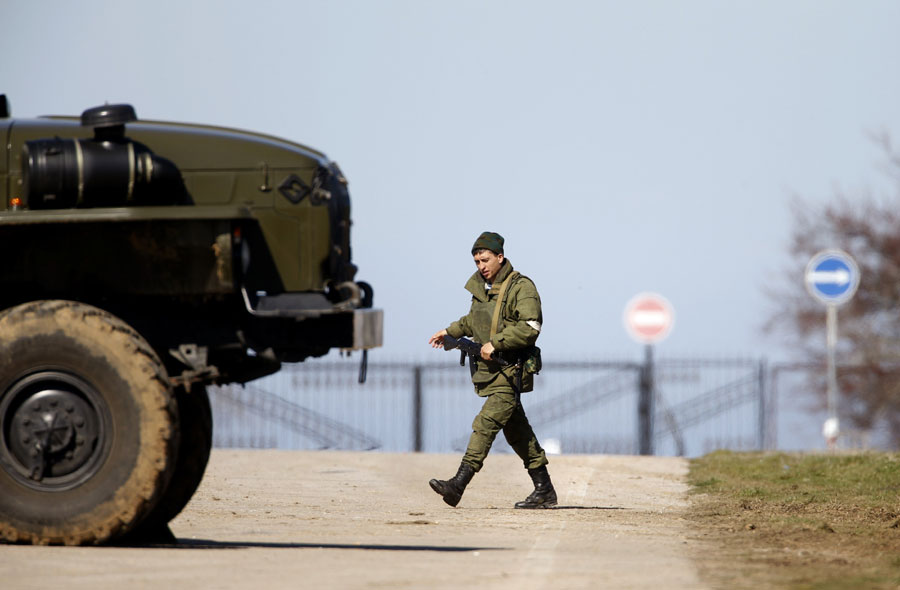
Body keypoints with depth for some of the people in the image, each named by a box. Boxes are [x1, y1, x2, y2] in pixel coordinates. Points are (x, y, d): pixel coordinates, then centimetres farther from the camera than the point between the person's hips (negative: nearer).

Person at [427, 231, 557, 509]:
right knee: (517, 432, 12)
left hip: (511, 371, -9)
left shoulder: (521, 287, -11)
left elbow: (530, 327, -21)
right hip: (490, 370, 9)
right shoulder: (480, 287, 13)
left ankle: (458, 484, -26)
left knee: (486, 423, -18)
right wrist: (451, 332, 18)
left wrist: (495, 343, -22)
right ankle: (544, 491, 18)